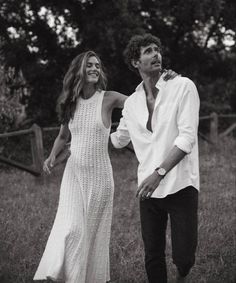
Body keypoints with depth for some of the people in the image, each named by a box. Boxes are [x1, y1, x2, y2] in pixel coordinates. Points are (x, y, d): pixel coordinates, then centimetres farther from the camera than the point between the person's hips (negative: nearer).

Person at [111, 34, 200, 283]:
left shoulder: (183, 87, -5)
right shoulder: (131, 103, 9)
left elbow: (187, 137, -14)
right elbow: (117, 140, 26)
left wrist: (159, 173, -21)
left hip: (181, 186, -4)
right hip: (149, 188, 4)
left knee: (183, 257, -5)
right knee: (153, 257, 6)